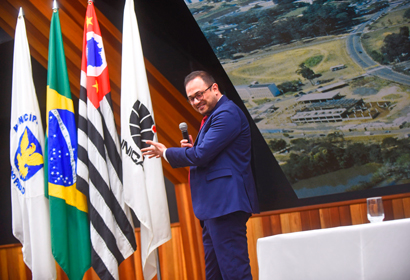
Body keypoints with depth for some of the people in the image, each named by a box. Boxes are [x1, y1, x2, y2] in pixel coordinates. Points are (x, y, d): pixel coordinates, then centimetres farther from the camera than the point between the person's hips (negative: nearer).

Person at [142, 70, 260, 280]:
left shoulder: (227, 114, -12)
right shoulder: (213, 116, 22)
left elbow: (202, 154, -18)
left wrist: (166, 153, -4)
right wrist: (192, 148, 5)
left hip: (225, 202, -11)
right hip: (214, 206, 11)